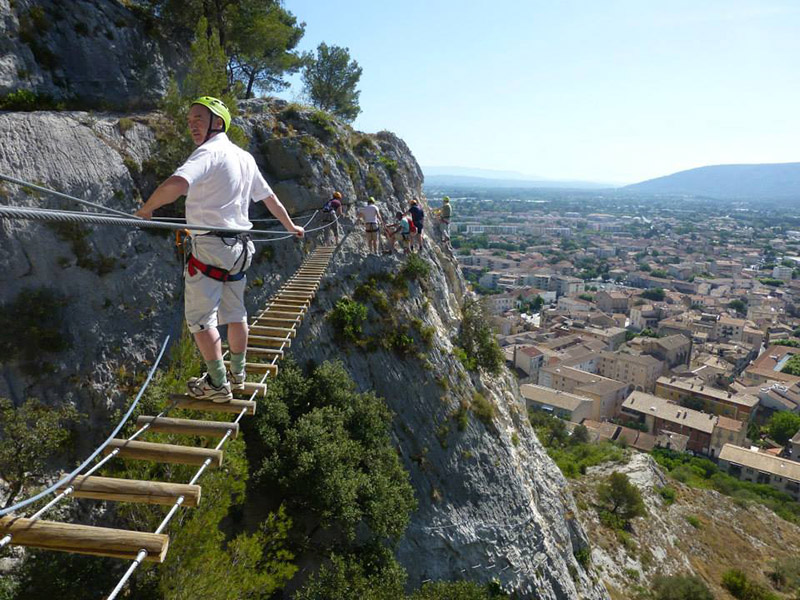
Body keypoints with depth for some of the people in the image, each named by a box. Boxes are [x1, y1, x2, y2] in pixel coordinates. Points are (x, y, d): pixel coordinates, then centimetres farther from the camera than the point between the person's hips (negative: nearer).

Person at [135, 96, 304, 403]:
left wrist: (145, 210, -15)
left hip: (210, 245, -8)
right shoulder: (245, 157, 13)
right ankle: (237, 374, 29)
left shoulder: (209, 151, -13)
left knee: (200, 317, 1)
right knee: (234, 313, 16)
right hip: (239, 245, 9)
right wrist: (291, 226, 36)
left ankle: (218, 384, 6)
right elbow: (270, 197, 23)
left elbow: (176, 184, -31)